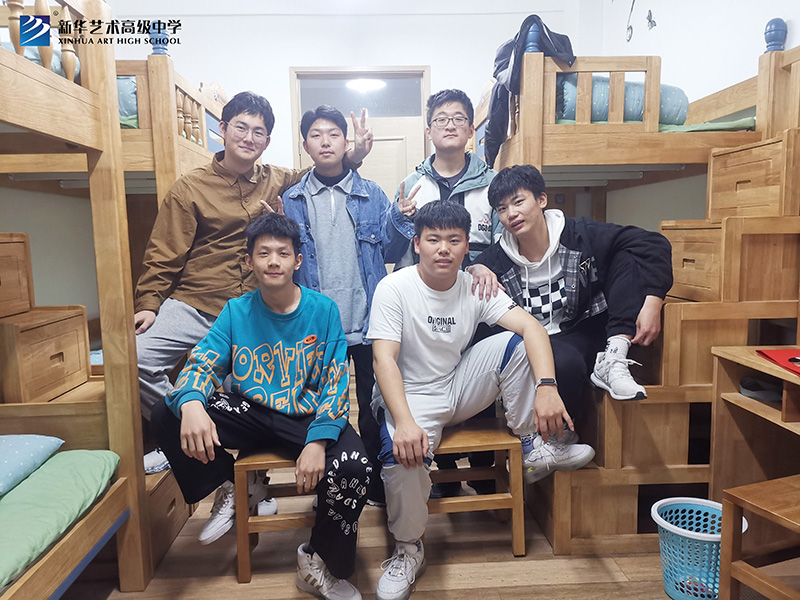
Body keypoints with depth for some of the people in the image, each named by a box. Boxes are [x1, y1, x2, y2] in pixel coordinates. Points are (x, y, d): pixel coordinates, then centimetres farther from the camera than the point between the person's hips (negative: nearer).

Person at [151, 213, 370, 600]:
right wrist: (191, 404, -30)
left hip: (308, 416, -2)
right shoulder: (236, 311, 2)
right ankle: (230, 487, 8)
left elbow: (334, 383, -9)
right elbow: (202, 364, -5)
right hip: (250, 413, 3)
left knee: (354, 467, -30)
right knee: (165, 414, -15)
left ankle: (320, 562, 0)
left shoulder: (323, 310, -5)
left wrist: (318, 441, -24)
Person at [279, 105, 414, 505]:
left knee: (373, 408, 11)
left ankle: (378, 485, 31)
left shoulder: (372, 195, 4)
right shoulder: (291, 201, 4)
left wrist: (400, 220, -12)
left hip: (367, 322, 0)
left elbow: (389, 254, 4)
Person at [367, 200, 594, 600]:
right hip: (408, 395, -3)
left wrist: (547, 386, -34)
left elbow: (532, 326, -16)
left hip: (459, 388, 4)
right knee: (404, 455, -34)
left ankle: (532, 447, -2)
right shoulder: (393, 289, -15)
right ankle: (408, 550, -4)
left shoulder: (475, 288, -4)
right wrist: (404, 422, -39)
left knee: (517, 343, -16)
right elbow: (384, 359, -24)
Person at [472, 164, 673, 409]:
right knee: (565, 362, -42)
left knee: (629, 259, -10)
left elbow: (654, 244, -7)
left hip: (590, 335, 3)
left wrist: (652, 303, -21)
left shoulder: (581, 236, -6)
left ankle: (612, 361, -21)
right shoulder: (493, 263, -4)